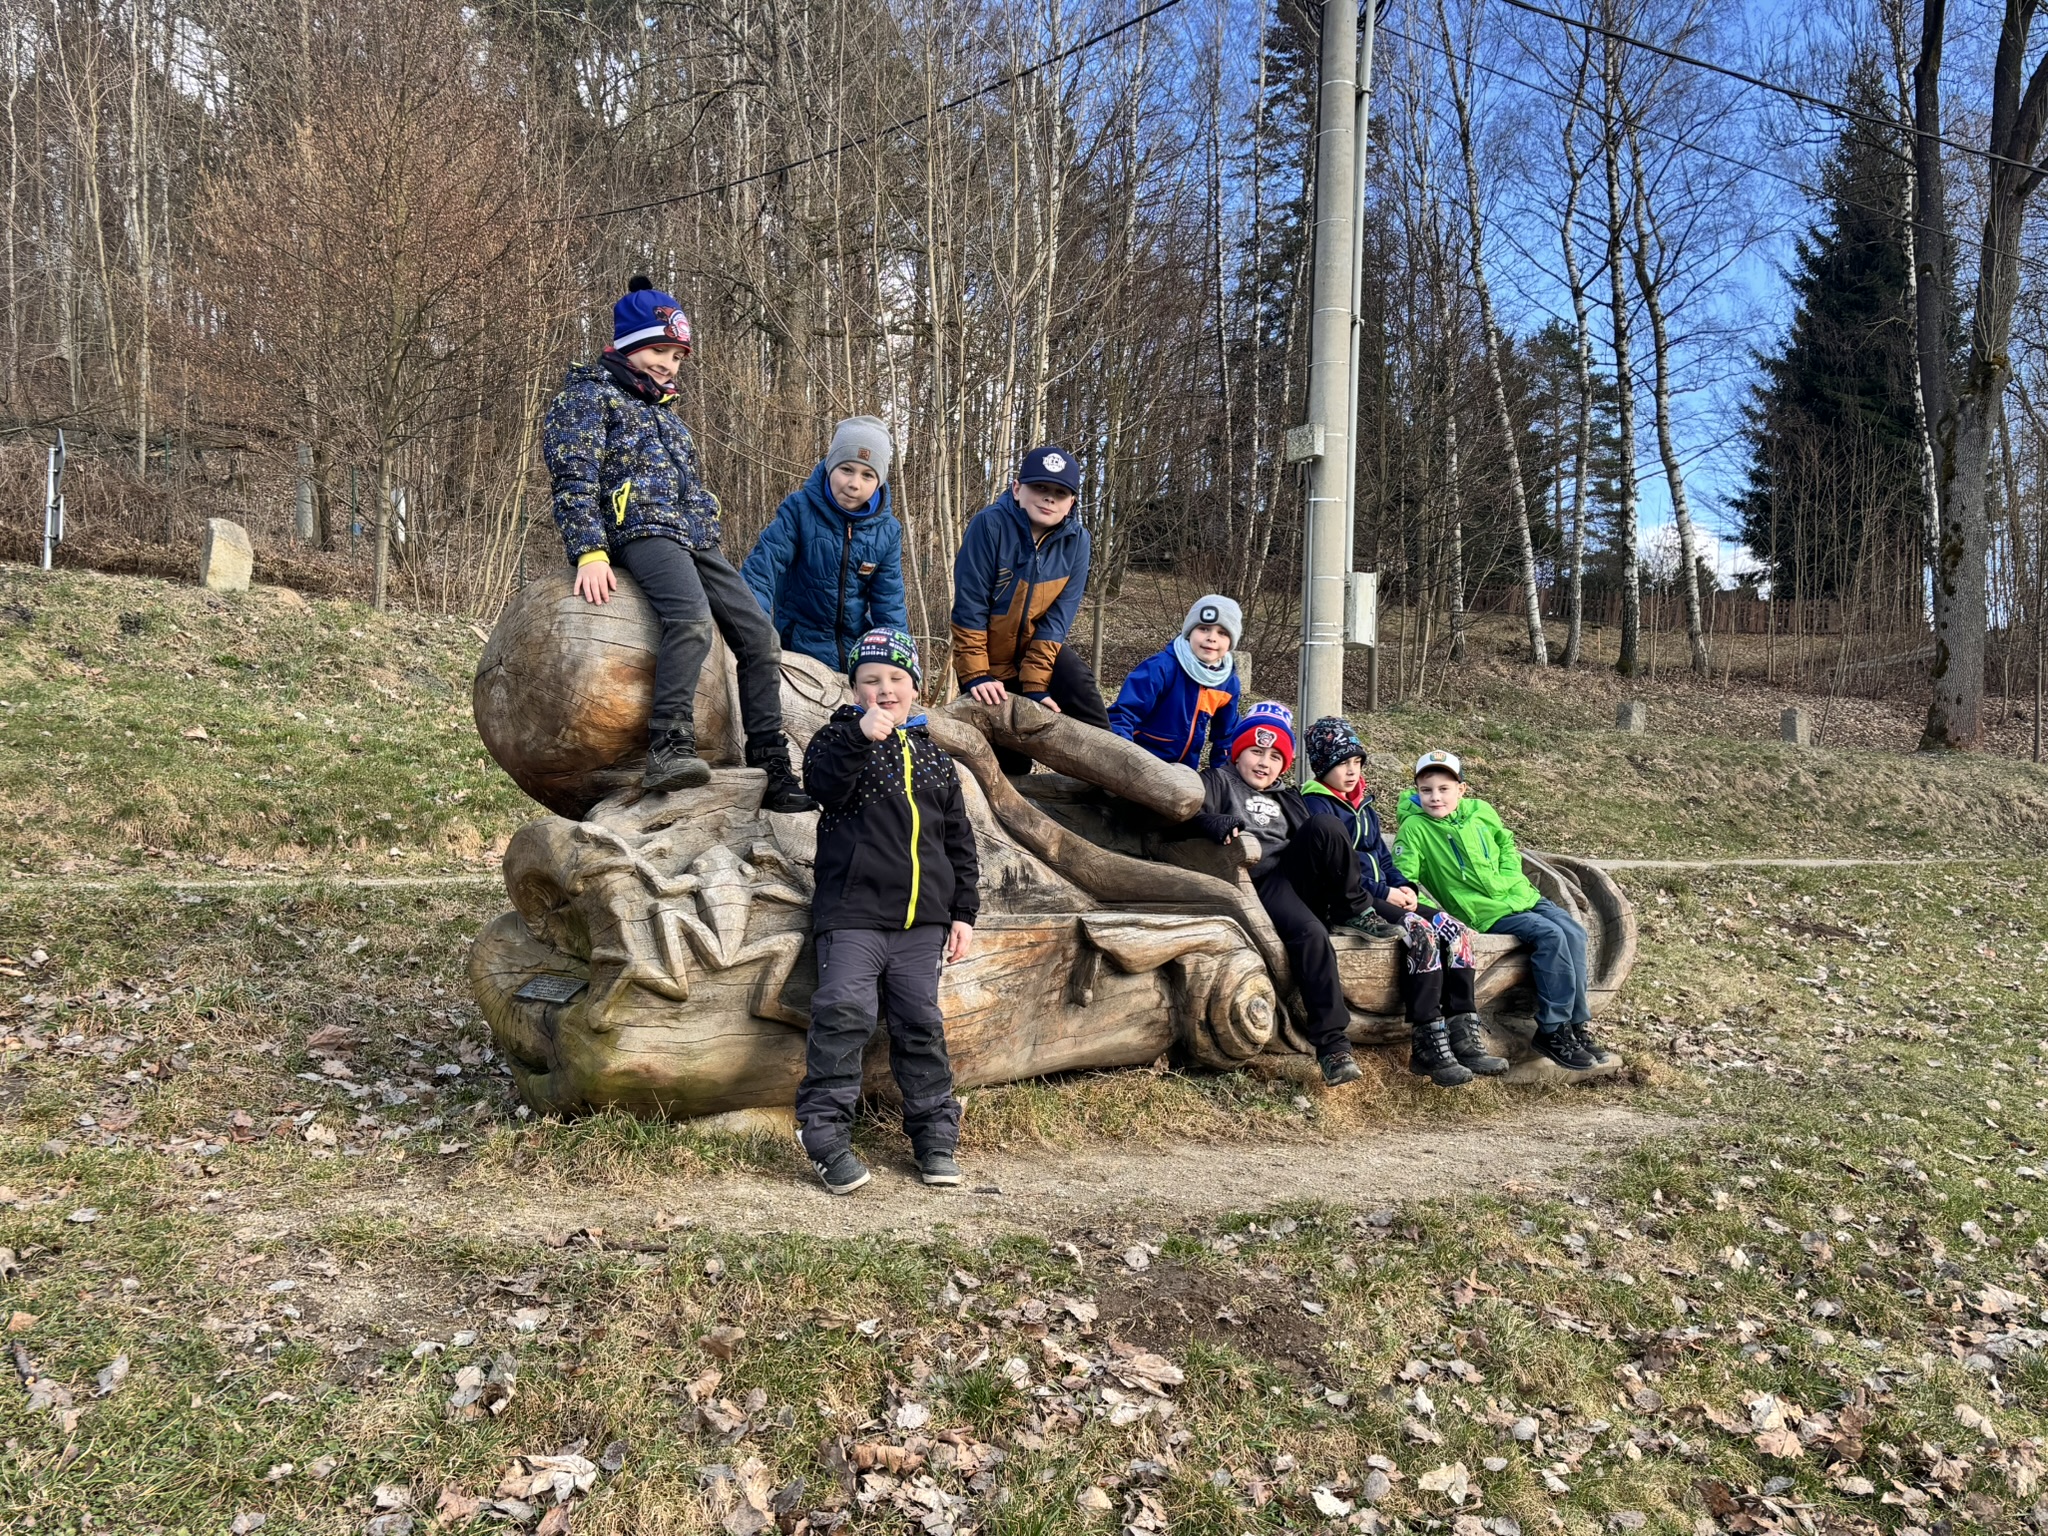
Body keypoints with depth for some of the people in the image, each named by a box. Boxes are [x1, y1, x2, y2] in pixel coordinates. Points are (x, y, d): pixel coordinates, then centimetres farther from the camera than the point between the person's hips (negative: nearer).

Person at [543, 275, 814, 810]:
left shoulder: (663, 408, 31)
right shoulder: (590, 395, 6)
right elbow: (575, 479, -7)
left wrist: (708, 543, 25)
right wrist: (590, 552, -20)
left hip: (696, 539, 8)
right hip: (642, 530, -8)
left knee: (759, 634, -5)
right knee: (692, 620, -35)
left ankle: (773, 773, -5)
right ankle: (670, 748, -44)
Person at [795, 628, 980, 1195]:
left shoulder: (933, 756, 18)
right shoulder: (840, 735, 7)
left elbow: (958, 840, 18)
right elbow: (823, 785, -15)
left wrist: (963, 912, 11)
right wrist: (862, 736, -27)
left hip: (922, 921, 4)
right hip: (853, 913, -4)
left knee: (922, 1025, 7)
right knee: (844, 1014, -15)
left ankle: (935, 1136, 16)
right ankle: (826, 1136, -7)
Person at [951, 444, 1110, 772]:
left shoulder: (1076, 540, -13)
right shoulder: (990, 525, -22)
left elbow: (1057, 618, -15)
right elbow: (969, 606, -21)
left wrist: (1034, 686, -20)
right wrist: (976, 675, -23)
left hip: (1041, 651, 2)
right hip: (989, 659, -2)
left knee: (1078, 681, -28)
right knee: (1008, 763, 4)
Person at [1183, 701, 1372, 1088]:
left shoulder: (1287, 798, 32)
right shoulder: (1218, 780, 15)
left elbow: (1319, 844, 25)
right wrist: (1220, 824, -28)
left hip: (1298, 876, 5)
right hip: (1260, 883, -5)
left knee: (1323, 825, -24)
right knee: (1310, 933, -33)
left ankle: (1355, 912, -13)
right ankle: (1332, 1041, -34)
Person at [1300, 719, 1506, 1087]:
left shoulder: (1364, 805, 24)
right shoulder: (1316, 805, -4)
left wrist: (1404, 887, 3)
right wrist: (1383, 892, -16)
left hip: (1382, 896, 9)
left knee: (1456, 930, -11)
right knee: (1422, 933, -30)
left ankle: (1464, 1036, -15)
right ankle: (1428, 1045, -29)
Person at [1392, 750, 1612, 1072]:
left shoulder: (1481, 810, 5)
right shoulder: (1415, 828, -10)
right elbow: (1404, 878, -13)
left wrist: (1509, 877, 3)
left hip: (1522, 896, 6)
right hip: (1485, 912, -6)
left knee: (1574, 934, -13)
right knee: (1550, 936, -25)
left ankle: (1576, 1024, -3)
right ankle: (1553, 1030, -16)